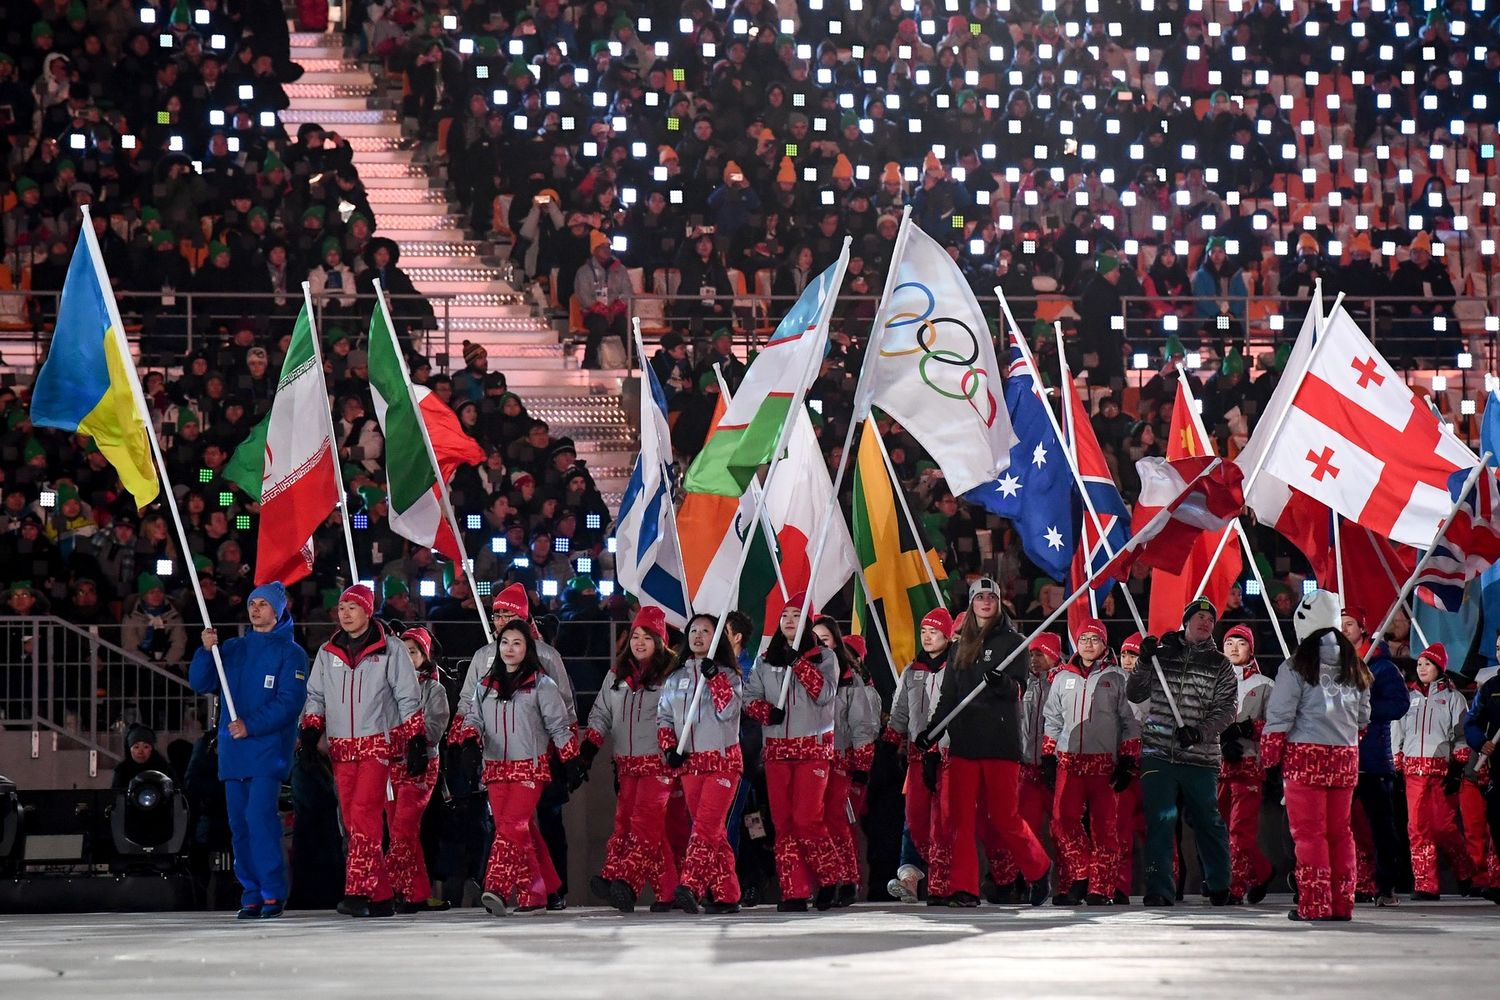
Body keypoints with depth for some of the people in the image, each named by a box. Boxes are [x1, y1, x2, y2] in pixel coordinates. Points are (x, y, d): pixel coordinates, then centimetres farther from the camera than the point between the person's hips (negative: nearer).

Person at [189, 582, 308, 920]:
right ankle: (252, 894, 11)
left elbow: (290, 701, -10)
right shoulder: (232, 649, 16)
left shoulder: (290, 653, -1)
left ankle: (273, 892, -12)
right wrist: (206, 650, -6)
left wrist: (251, 725, -18)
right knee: (239, 824, 5)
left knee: (259, 816, -17)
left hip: (269, 749, -6)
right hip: (232, 752, 6)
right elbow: (200, 684, 10)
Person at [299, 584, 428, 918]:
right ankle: (380, 896, 6)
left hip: (379, 743, -5)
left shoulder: (390, 651, 2)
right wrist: (310, 731, 2)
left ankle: (358, 892, -23)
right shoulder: (327, 653, 15)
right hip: (341, 749, 5)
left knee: (364, 812, -18)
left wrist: (416, 742, -4)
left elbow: (409, 700, 2)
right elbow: (315, 696, 18)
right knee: (353, 820, 2)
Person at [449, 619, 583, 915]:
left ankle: (497, 889, -30)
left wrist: (573, 762, 1)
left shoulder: (541, 685, 2)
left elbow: (560, 726, 4)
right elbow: (472, 718, 9)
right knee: (520, 833, 3)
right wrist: (470, 743, -11)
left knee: (512, 826, -18)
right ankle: (534, 895, 11)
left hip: (530, 768, -4)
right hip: (495, 768, 4)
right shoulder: (484, 684, 13)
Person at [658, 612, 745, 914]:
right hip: (689, 763, 5)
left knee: (706, 826, -17)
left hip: (722, 761, -5)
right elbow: (663, 717, 14)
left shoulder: (727, 674, 3)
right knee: (712, 831, 5)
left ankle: (690, 886, -29)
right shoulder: (675, 678, 15)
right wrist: (669, 748, -1)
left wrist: (715, 677, -18)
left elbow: (729, 711, -12)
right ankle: (726, 895, 8)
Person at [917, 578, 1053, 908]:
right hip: (964, 741, 5)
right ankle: (964, 889, -3)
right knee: (960, 817, -3)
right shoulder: (960, 648, 18)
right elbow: (948, 697, 20)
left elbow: (1018, 688, -7)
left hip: (1001, 741, -5)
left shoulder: (1012, 641, 4)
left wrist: (1002, 682, -29)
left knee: (1004, 817, -4)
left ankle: (1039, 870, 17)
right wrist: (929, 733, 10)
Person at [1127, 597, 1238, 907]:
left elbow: (1226, 708, -1)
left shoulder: (1220, 665, 8)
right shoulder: (1161, 655, 9)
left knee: (1208, 821, 8)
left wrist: (1199, 732, -17)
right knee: (1160, 822, -6)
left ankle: (1219, 886, 25)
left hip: (1200, 757, 0)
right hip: (1158, 754, 0)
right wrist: (1144, 663, -8)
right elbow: (1135, 695, 8)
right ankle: (1159, 890, -5)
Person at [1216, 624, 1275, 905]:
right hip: (1216, 762, 3)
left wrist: (1245, 729, -14)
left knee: (1241, 828, -11)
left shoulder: (1263, 685, 9)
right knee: (1223, 825, 3)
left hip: (1249, 763, -3)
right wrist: (1222, 741, -11)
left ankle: (1237, 888, -4)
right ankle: (1262, 872, 20)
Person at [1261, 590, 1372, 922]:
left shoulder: (1297, 667, -7)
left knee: (1309, 831, -1)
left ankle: (1315, 904, -4)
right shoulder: (1354, 667, 9)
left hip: (1305, 757, -5)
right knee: (1340, 830, 12)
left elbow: (1279, 718, -7)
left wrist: (1270, 756, 2)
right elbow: (1363, 717, 15)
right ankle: (1342, 904, 14)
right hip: (1345, 758, 5)